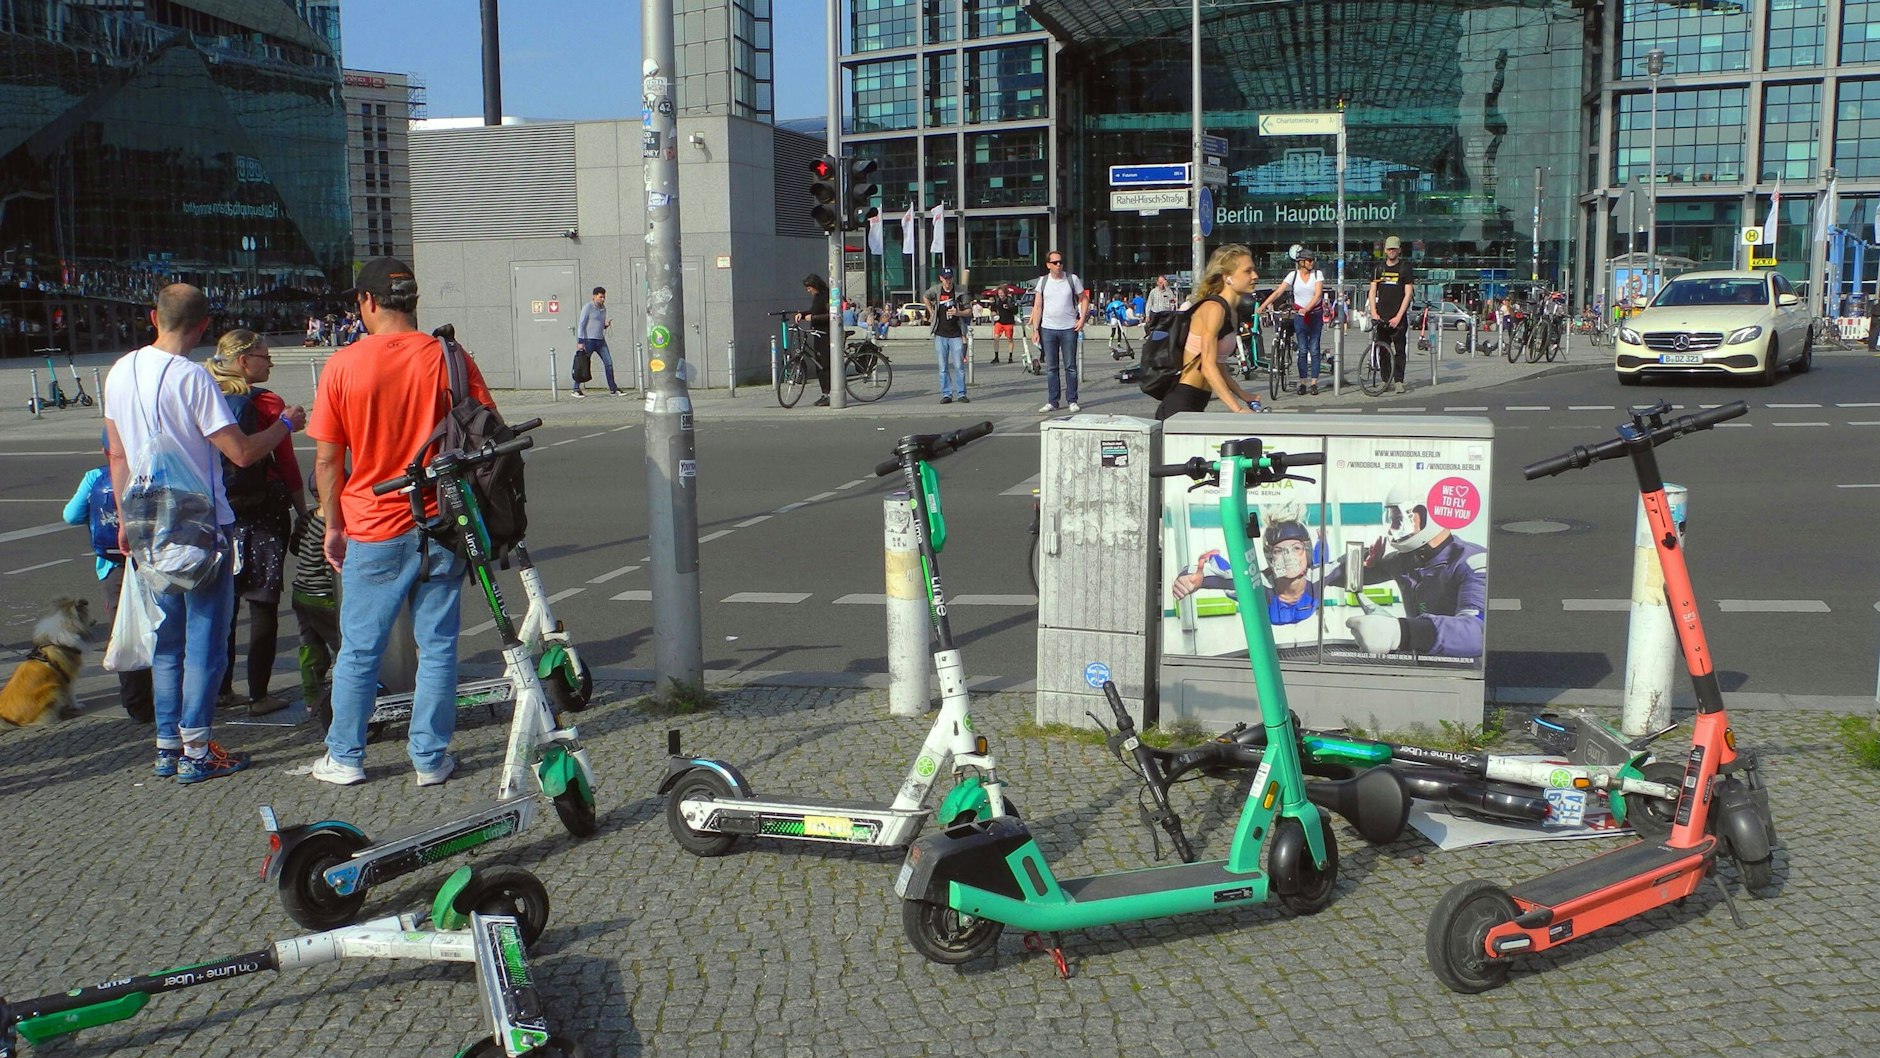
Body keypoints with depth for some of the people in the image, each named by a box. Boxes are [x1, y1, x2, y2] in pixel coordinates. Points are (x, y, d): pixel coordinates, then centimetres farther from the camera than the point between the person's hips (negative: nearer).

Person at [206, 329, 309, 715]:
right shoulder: (267, 404, -11)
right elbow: (288, 466, -9)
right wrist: (303, 513, 0)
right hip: (263, 514, -5)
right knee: (263, 604, 2)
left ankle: (221, 688, 22)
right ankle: (259, 695, 4)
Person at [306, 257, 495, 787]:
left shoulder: (343, 365, -5)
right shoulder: (449, 358, -3)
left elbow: (327, 459, -2)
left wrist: (333, 526, 10)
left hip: (373, 529, 0)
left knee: (359, 650, 11)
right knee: (437, 646, 8)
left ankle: (344, 758, 21)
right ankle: (431, 758, 14)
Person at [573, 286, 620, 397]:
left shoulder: (603, 308, 13)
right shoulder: (588, 307, -8)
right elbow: (581, 324, -11)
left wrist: (606, 324, -2)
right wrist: (580, 341, -17)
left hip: (600, 340, 6)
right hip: (588, 340, -6)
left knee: (609, 363, 1)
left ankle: (613, 388, 7)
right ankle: (576, 389, 7)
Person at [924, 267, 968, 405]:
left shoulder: (958, 293, -3)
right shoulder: (935, 290, 1)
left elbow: (969, 310, 3)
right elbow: (925, 297, 23)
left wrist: (958, 313, -16)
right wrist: (931, 311, 13)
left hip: (956, 335, -1)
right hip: (940, 335, 1)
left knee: (959, 366, -2)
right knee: (943, 367, 3)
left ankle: (961, 394, 5)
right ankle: (946, 394, 8)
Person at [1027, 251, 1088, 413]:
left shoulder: (1072, 279, 2)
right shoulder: (1043, 281, 5)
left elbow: (1084, 299, 9)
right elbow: (1037, 307, 4)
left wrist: (1082, 319, -5)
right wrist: (1035, 330, -2)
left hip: (1069, 328, -1)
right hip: (1048, 329, 1)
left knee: (1070, 367, 2)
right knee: (1051, 367, 5)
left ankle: (1072, 401, 7)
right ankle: (1052, 402, 10)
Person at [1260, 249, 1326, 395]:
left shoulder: (1317, 274, -2)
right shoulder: (1293, 275, -2)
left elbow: (1318, 294, -14)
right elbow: (1278, 292, -8)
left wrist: (1307, 308, -31)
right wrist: (1263, 306, -21)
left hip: (1315, 315, 0)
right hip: (1299, 316, 0)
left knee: (1314, 350, -1)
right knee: (1302, 350, 0)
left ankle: (1314, 383, 2)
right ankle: (1302, 383, 5)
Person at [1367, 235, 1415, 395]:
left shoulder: (1405, 268, 1)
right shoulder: (1379, 269, 11)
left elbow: (1408, 294, -4)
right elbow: (1372, 292, 10)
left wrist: (1398, 317, -12)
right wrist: (1373, 313, -4)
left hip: (1398, 317, -3)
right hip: (1381, 317, 3)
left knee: (1399, 350, -3)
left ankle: (1399, 381, -2)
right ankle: (1385, 381, 8)